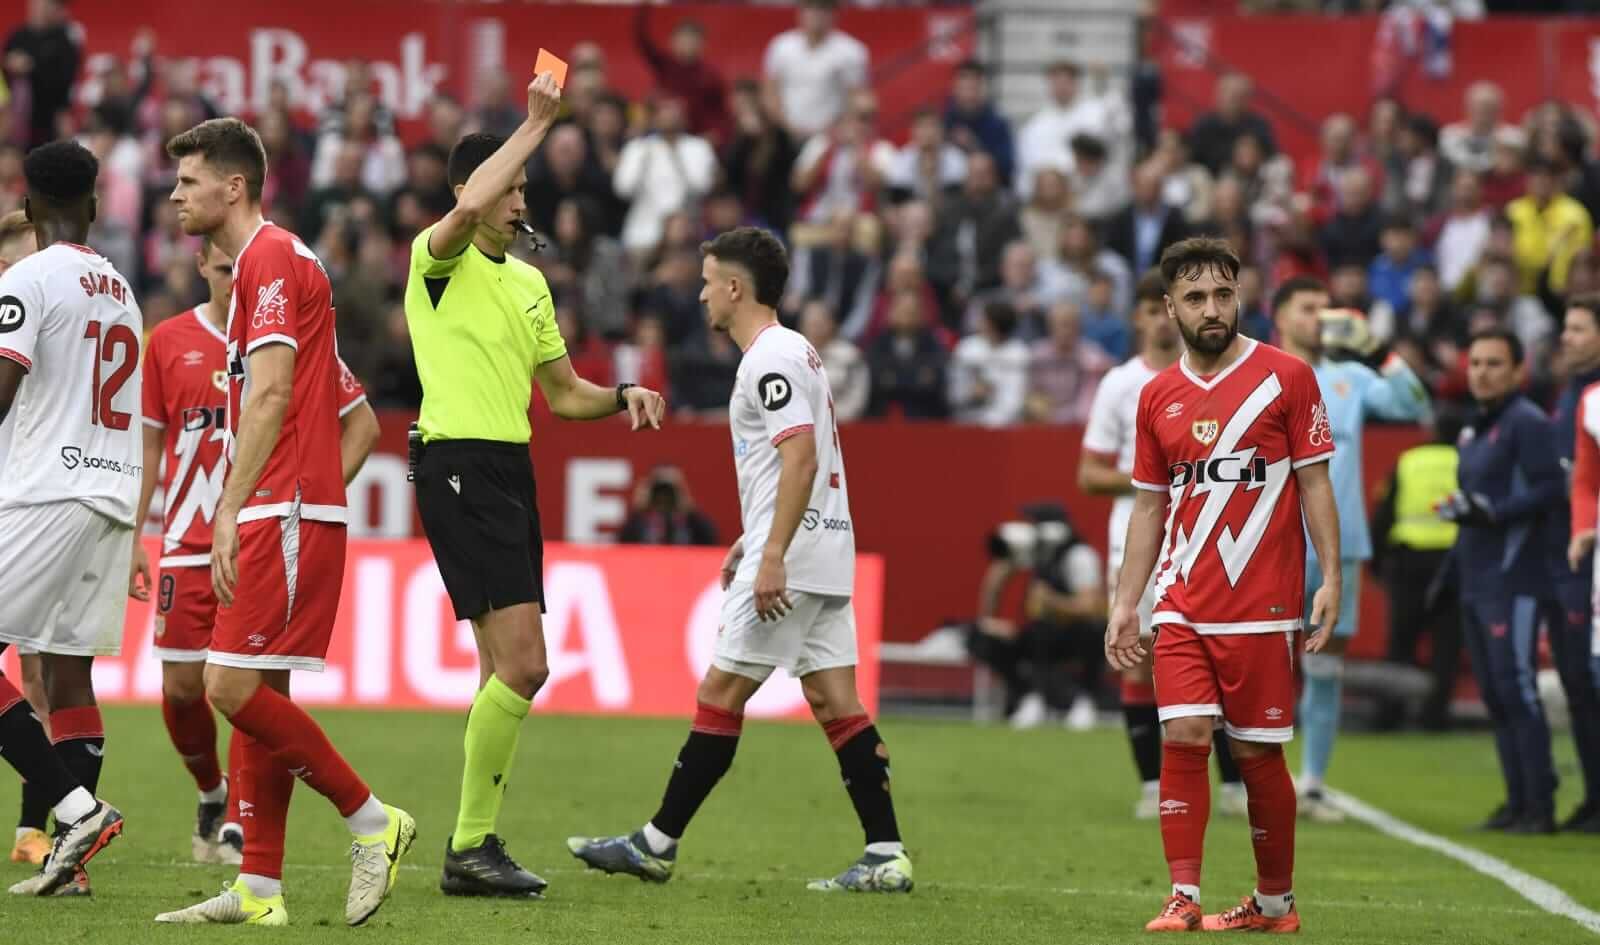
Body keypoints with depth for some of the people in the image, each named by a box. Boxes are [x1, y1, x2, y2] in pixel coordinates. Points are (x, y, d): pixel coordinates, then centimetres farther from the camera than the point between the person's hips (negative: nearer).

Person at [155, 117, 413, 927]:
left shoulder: (271, 258, -11)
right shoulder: (260, 262, 21)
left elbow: (270, 396, -20)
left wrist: (231, 510, -23)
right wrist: (230, 512, 20)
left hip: (287, 512, -10)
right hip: (274, 516, 10)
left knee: (234, 686, -13)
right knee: (254, 693, 7)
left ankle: (371, 821, -5)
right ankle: (258, 890, 7)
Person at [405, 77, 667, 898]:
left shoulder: (529, 281, 18)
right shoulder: (439, 260, -6)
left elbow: (562, 393, 23)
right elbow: (470, 206, -31)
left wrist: (623, 397, 3)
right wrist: (537, 123, -23)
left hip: (510, 472, 9)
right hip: (459, 468, -9)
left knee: (505, 670, 9)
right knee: (523, 664, -16)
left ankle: (473, 847, 14)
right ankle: (471, 844, -9)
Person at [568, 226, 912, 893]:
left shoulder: (769, 360, -13)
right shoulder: (793, 352, 19)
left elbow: (801, 457, -22)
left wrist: (773, 555, -25)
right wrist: (754, 540, 28)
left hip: (789, 563, -10)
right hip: (823, 555, 10)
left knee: (720, 694, -3)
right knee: (835, 702, 4)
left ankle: (657, 845, 2)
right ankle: (886, 856, -2)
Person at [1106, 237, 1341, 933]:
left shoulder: (1285, 377, -1)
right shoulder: (1157, 397, 10)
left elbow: (1314, 482, -1)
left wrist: (1331, 577, -9)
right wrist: (1124, 603, 11)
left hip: (1261, 608, -3)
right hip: (1182, 607, 3)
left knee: (1256, 751, 2)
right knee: (1183, 736, -10)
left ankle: (1276, 902, 17)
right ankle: (1183, 900, -9)